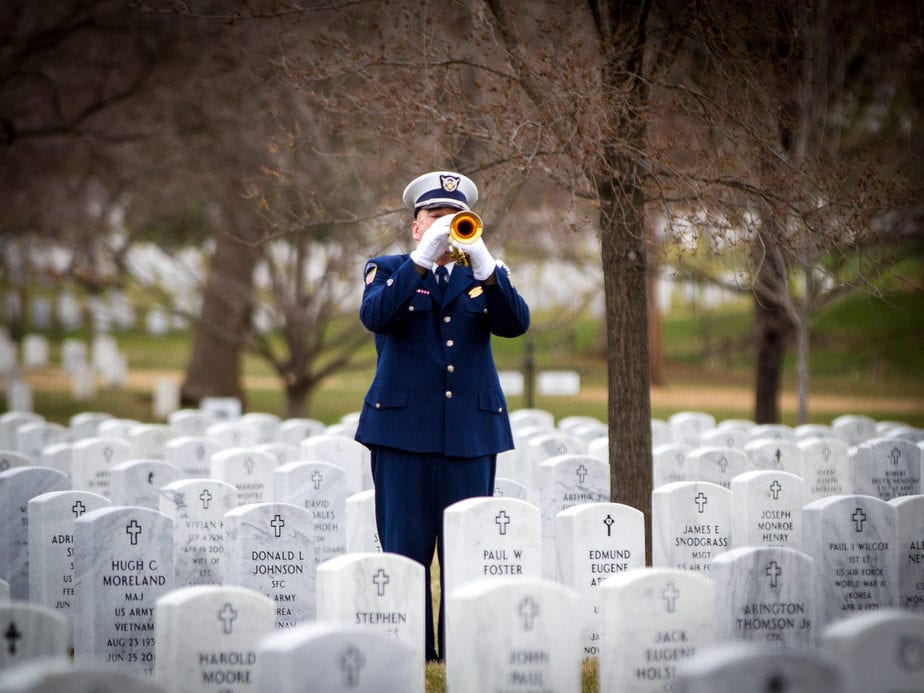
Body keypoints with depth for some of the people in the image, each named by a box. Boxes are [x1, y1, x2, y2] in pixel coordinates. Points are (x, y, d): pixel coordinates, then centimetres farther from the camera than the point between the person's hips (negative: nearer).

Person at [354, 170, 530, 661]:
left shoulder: (486, 275, 12)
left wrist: (484, 267, -22)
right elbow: (375, 315, -14)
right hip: (404, 427, -1)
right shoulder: (386, 270, 8)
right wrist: (422, 259, -24)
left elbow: (516, 323, -7)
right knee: (405, 547, -1)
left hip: (471, 431, 2)